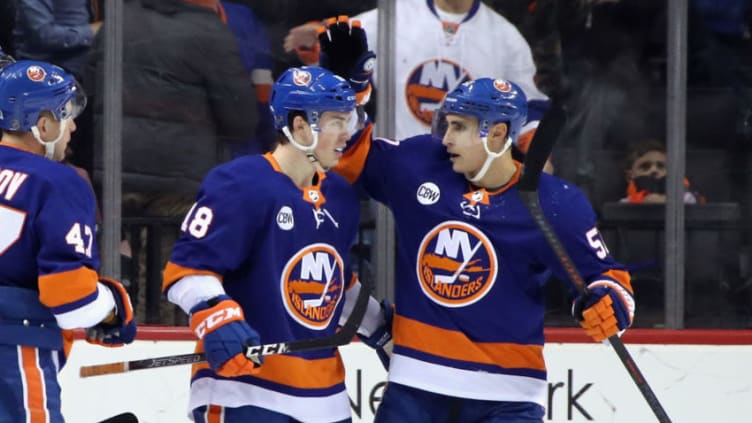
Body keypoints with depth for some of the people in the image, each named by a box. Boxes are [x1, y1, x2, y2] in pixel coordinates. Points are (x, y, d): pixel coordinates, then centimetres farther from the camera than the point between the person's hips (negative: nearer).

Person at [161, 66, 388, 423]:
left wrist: (380, 327, 31)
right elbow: (187, 268, -17)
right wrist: (216, 318, -32)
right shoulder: (240, 185, -14)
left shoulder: (340, 198, 12)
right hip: (243, 391, -9)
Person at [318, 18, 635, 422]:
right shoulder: (417, 165, -2)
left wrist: (604, 305, -27)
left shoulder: (553, 204, -10)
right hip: (416, 385, 3)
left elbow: (606, 277, -5)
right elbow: (351, 155, 12)